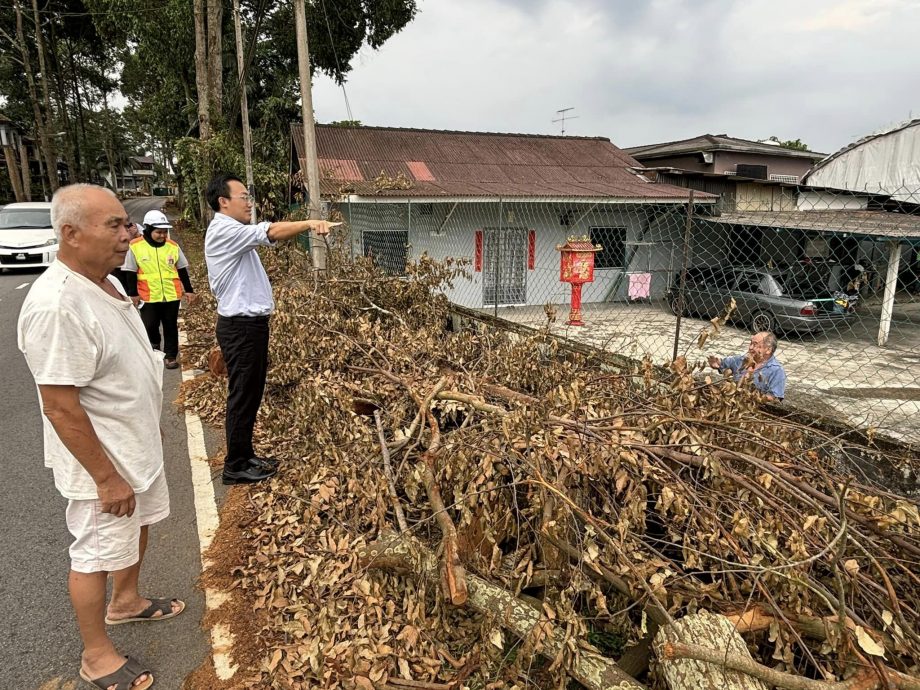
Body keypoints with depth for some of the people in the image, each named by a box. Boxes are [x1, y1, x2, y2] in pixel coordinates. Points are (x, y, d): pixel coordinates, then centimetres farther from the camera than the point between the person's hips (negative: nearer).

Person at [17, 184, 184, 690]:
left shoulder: (104, 280, 0)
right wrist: (107, 478, -21)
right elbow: (60, 407, -27)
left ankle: (125, 601, 51)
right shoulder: (57, 306, -30)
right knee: (99, 553, 10)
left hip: (137, 445, 9)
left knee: (139, 525, 26)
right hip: (102, 459, -9)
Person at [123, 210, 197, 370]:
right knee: (150, 326, 5)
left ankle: (171, 355, 19)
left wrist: (189, 290, 8)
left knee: (171, 327, 8)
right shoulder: (135, 246, -7)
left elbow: (182, 270, 9)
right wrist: (133, 294, -2)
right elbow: (130, 273, -2)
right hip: (148, 296, -2)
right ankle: (155, 345, 35)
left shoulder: (173, 246, 2)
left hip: (172, 295, 2)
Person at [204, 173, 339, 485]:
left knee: (251, 394, 16)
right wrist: (309, 223, -37)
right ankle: (235, 466, 8)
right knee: (243, 395, -3)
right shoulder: (224, 231, -15)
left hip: (248, 323, 10)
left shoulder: (231, 233, 18)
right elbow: (271, 233, -29)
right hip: (241, 325, -10)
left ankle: (245, 455, 27)